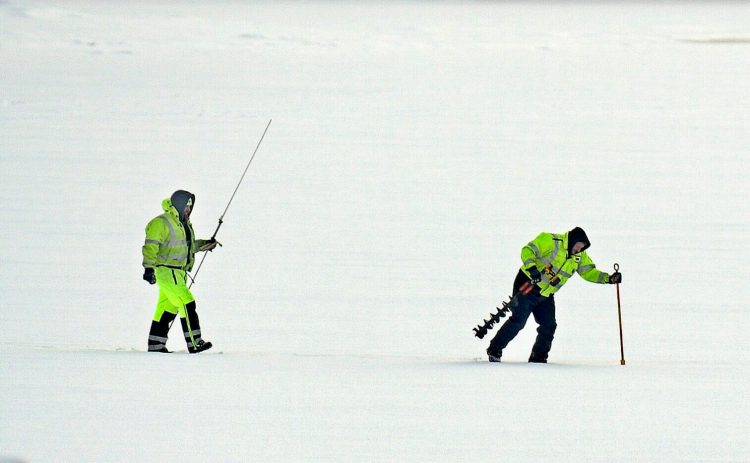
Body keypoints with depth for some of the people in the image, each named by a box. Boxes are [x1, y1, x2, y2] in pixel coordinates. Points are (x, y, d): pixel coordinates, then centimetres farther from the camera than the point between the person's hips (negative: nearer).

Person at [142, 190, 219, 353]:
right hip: (166, 270, -9)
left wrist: (204, 244, 21)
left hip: (178, 272, 10)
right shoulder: (161, 223, -12)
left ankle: (155, 345, 15)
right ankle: (194, 342, -15)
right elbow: (150, 246, -17)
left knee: (168, 308, 10)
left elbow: (189, 244, 32)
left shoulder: (184, 223, 18)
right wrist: (148, 267, -25)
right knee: (187, 303, -14)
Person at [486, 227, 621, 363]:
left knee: (549, 326, -2)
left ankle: (538, 357, 13)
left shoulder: (579, 257, 6)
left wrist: (608, 279, -5)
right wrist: (532, 268, -36)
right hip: (527, 286, -7)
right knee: (518, 321, -13)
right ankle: (494, 349, 0)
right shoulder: (551, 241, -16)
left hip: (546, 296, 7)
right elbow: (528, 251, -20)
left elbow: (589, 272, 10)